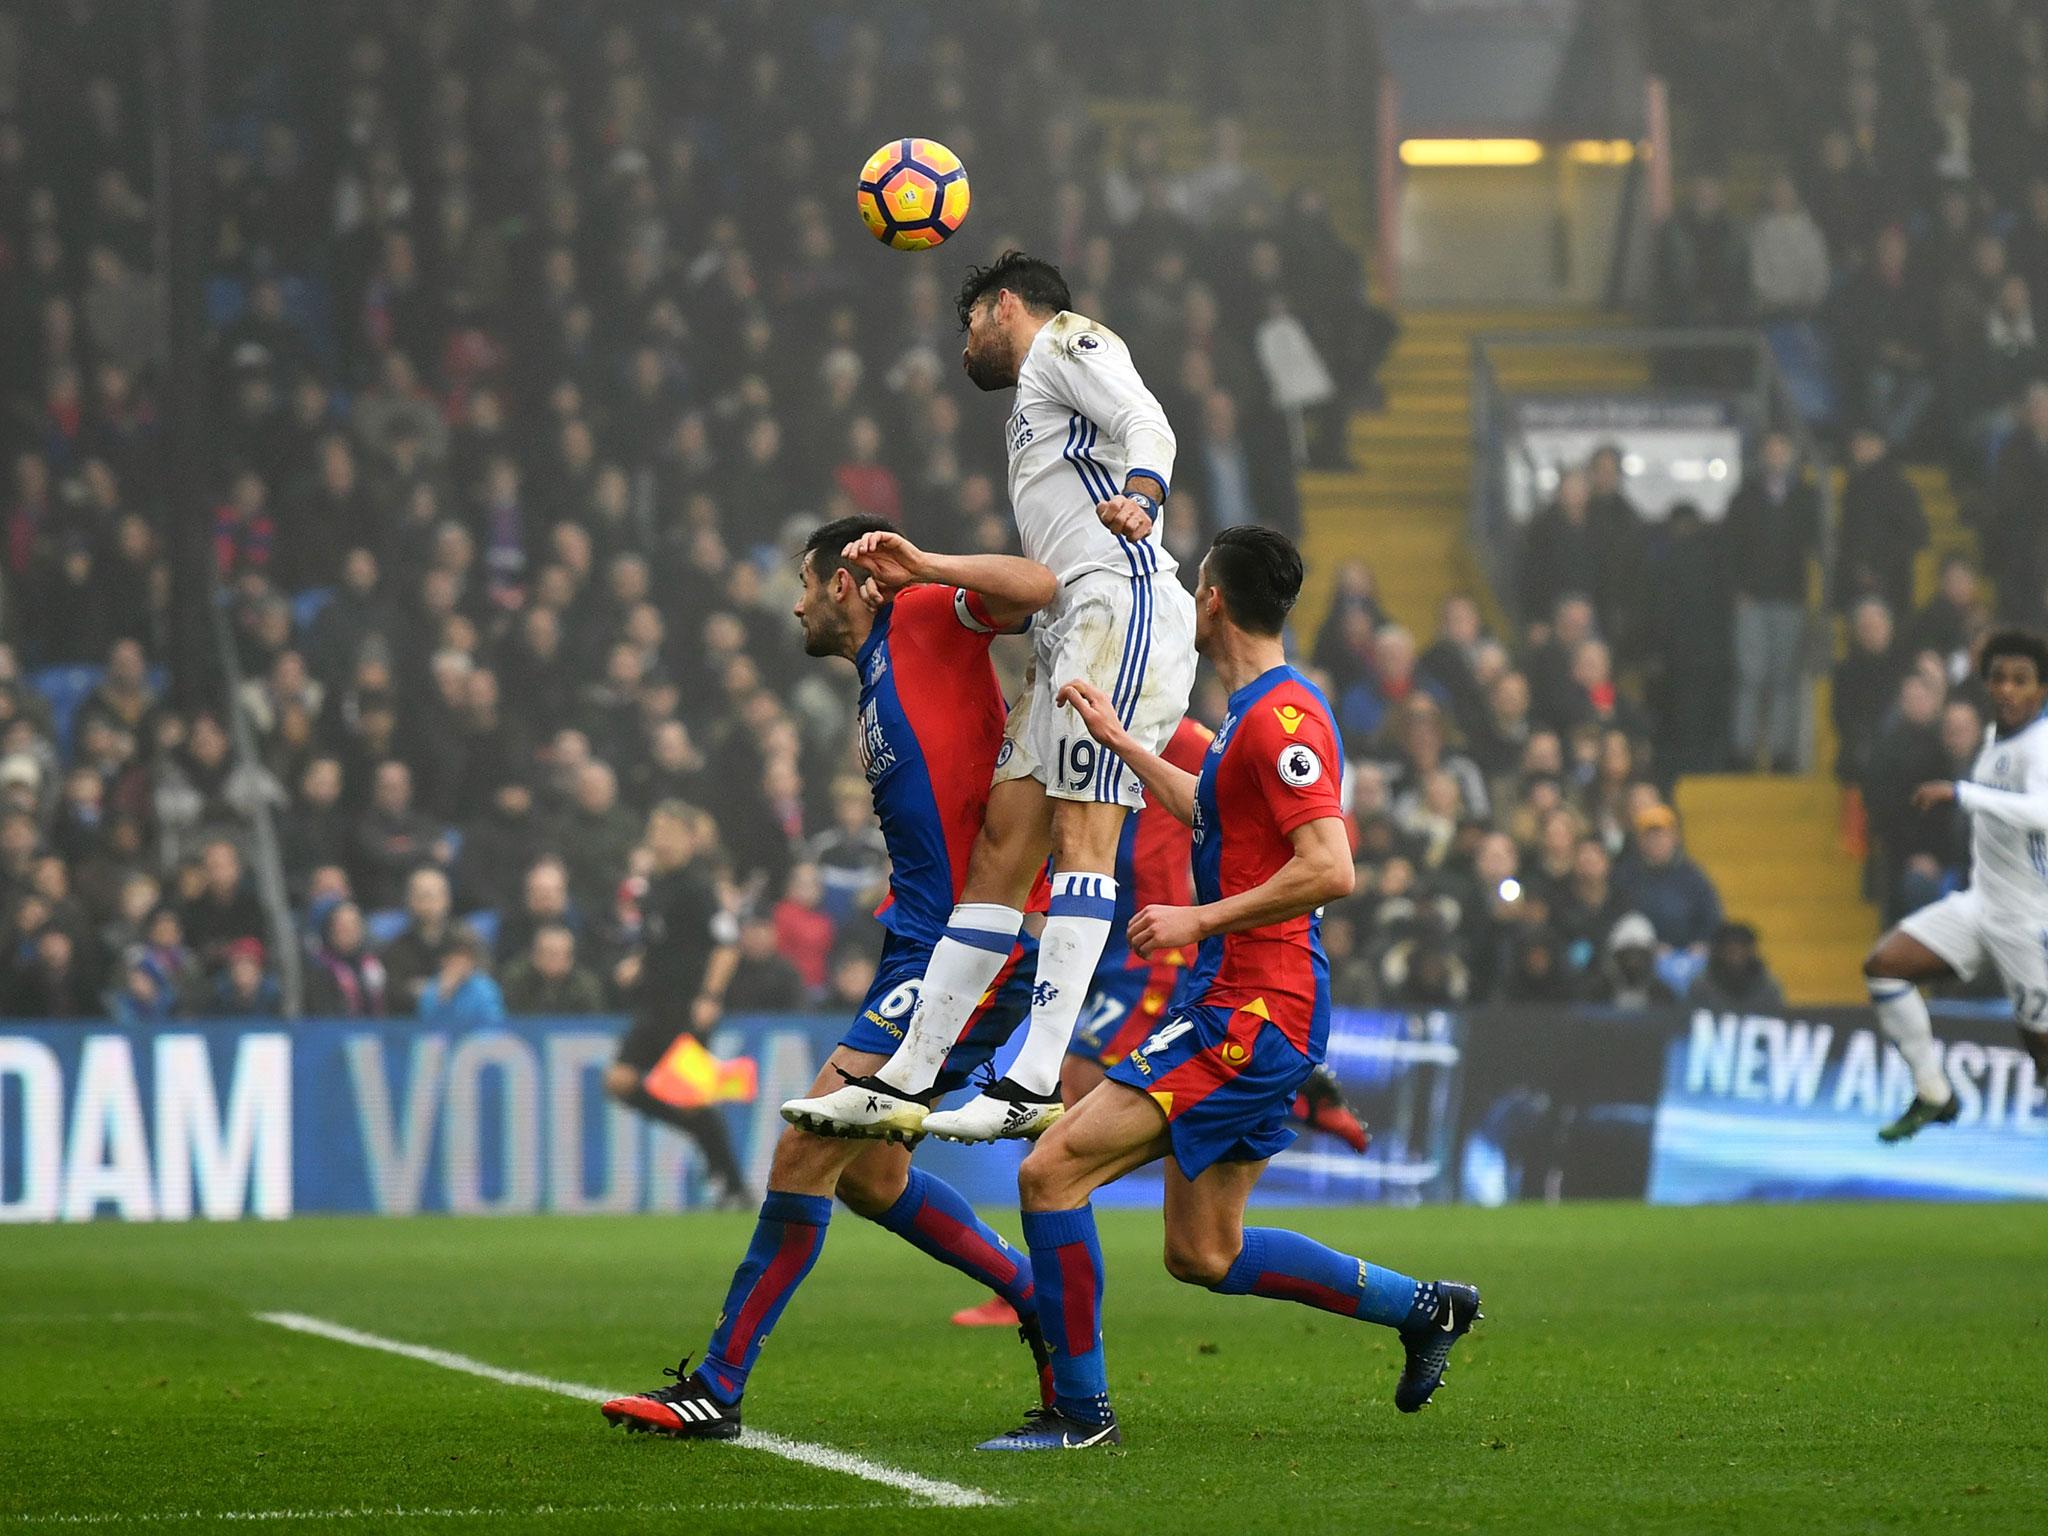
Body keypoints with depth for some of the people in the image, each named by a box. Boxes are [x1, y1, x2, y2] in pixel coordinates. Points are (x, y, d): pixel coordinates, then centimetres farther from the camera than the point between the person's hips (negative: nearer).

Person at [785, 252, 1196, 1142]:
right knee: (1003, 844, 6)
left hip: (1125, 602, -10)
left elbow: (1148, 425, -12)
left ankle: (1036, 1084, -26)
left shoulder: (1064, 341, 7)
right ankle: (902, 1084, 5)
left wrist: (1137, 499, -33)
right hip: (1070, 631, 10)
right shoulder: (1030, 404, 35)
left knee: (1082, 833, -17)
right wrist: (925, 573, 27)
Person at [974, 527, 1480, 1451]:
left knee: (1052, 1169, -13)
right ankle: (1424, 1308, 22)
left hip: (1251, 1017, -10)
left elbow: (1330, 870, -25)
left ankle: (1079, 1411, -8)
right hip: (1237, 1008, 10)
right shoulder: (1257, 713, 16)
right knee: (1202, 1255, 15)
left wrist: (1198, 920, -20)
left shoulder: (1282, 717, -16)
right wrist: (1117, 740, 38)